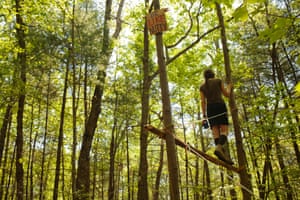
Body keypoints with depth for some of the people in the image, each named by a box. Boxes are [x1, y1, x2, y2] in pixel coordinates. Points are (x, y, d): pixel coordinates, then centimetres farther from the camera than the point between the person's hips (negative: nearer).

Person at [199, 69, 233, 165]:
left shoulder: (202, 87, 17)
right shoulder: (218, 81, 10)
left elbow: (203, 101, 8)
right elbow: (227, 94, 11)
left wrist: (204, 115, 7)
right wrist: (229, 87, 32)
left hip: (210, 108, 3)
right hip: (220, 105, -3)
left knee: (215, 131, -3)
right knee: (224, 129, -9)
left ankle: (225, 155, -15)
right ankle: (219, 148, -37)